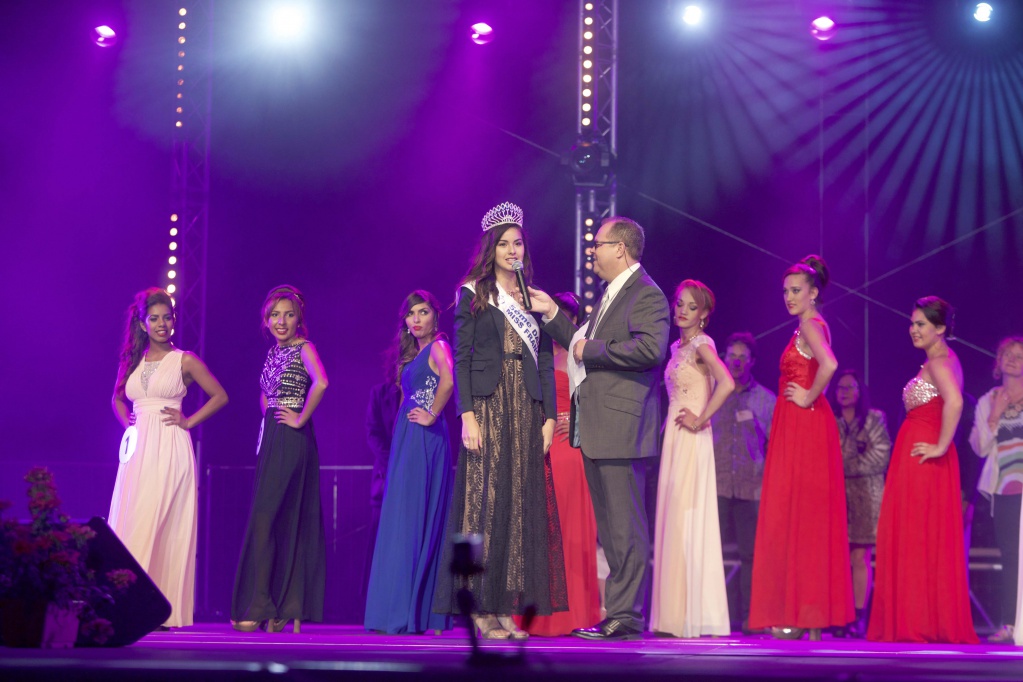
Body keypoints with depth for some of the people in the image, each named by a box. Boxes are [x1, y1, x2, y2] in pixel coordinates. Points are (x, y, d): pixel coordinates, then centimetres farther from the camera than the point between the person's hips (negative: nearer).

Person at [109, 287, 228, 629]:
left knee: (164, 527, -11)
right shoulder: (132, 360, 14)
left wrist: (189, 421, 0)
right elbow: (118, 399, 29)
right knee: (131, 523, -2)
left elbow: (220, 396, 7)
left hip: (170, 450, -4)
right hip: (138, 450, 4)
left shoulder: (185, 361, 3)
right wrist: (127, 421, 10)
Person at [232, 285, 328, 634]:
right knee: (284, 522, 7)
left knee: (264, 518, -12)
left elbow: (321, 383, -26)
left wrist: (301, 418, -19)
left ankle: (257, 607, -13)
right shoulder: (274, 352, 17)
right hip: (271, 439, 8)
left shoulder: (304, 349, -7)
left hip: (292, 439, -8)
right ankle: (286, 611, 8)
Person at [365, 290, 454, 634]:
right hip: (407, 440, 9)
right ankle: (400, 613, 11)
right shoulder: (412, 353, 20)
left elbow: (448, 380, -27)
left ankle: (409, 614, -12)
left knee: (411, 519, -11)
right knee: (403, 519, 8)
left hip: (424, 439, -9)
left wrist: (431, 416, -19)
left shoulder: (438, 346, -8)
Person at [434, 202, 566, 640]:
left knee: (523, 504, 1)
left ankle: (506, 608, 3)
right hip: (488, 405, -4)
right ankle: (481, 609, -6)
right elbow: (461, 357, -3)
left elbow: (546, 361, 13)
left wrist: (549, 417, 3)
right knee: (485, 502, -7)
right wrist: (467, 415, -13)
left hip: (527, 410, 4)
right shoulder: (473, 295, 3)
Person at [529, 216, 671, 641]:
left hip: (620, 428, -10)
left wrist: (592, 350, -15)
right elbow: (587, 347, 30)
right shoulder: (611, 295, 22)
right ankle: (616, 612, 18)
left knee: (625, 527, -8)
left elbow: (651, 348, -24)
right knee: (609, 527, 12)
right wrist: (552, 315, 26)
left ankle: (626, 617, -7)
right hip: (596, 429, 10)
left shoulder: (645, 294, -9)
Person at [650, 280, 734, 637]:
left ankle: (694, 615, -8)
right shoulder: (678, 347, 17)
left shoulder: (701, 345, -9)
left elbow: (726, 383, -25)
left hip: (692, 440, -9)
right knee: (673, 520, 7)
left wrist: (701, 420, -18)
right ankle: (675, 614, 10)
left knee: (688, 519, -10)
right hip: (674, 440, 9)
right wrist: (675, 423, 13)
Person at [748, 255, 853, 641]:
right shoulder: (810, 325, 18)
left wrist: (809, 398, -18)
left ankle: (801, 615, -7)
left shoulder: (811, 324, -12)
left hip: (803, 425, -10)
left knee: (797, 515, -8)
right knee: (798, 518, 8)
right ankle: (802, 614, 10)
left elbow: (829, 365, -30)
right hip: (796, 428, 10)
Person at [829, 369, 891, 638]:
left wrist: (848, 466, -4)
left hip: (865, 495, -2)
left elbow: (881, 455, -1)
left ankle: (859, 616, -7)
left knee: (860, 557, -7)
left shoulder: (875, 419, 9)